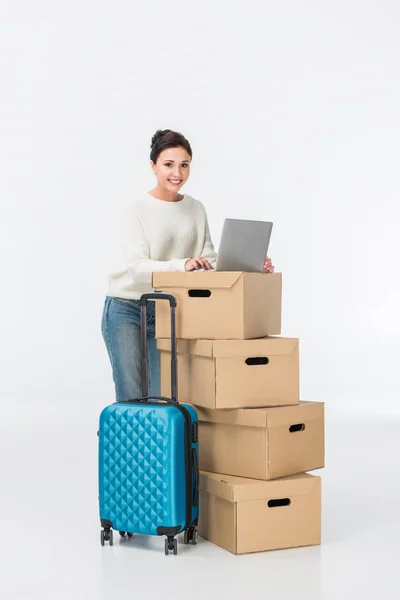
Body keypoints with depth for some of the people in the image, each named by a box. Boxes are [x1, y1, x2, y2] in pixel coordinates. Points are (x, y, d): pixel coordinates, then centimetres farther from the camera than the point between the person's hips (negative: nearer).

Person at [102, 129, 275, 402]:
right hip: (127, 310, -4)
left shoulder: (196, 209, 4)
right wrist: (182, 265, -40)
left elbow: (211, 260, 2)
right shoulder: (137, 210, -11)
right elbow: (137, 267, -23)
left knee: (162, 395, 1)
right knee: (131, 397, -5)